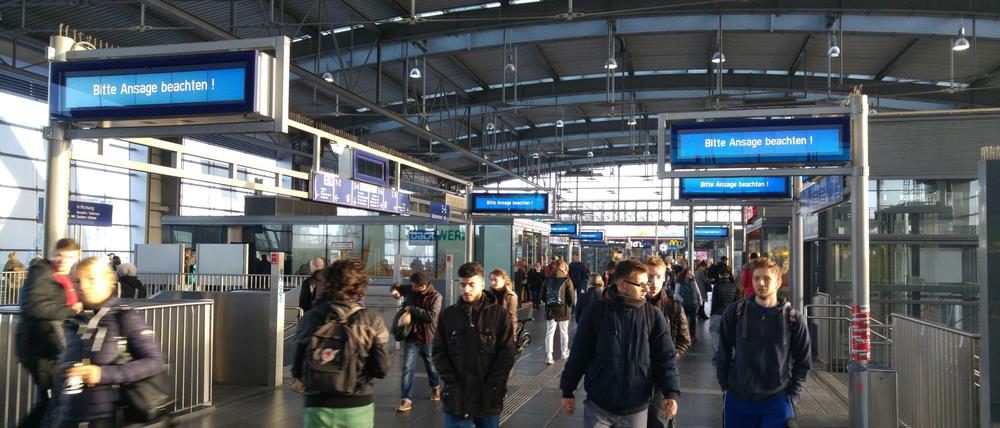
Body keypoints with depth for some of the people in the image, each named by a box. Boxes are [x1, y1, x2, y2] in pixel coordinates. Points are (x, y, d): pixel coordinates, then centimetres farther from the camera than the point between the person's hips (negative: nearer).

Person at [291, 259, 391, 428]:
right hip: (357, 409, 0)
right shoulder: (373, 321, -9)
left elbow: (297, 366, 1)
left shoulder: (309, 318, -5)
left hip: (317, 407, 1)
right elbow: (381, 369, -8)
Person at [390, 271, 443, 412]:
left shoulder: (435, 297, -17)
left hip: (428, 339, -2)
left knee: (431, 367, 19)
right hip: (411, 337, 2)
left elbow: (432, 316, -29)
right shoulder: (410, 290, -3)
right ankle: (406, 399, -2)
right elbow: (398, 287, 17)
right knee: (407, 368, -6)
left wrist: (412, 309, -25)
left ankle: (435, 387, 47)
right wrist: (394, 290, -8)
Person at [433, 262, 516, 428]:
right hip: (457, 397, 1)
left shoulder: (499, 314, -2)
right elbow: (439, 352, 4)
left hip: (488, 398, 0)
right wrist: (452, 381, -7)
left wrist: (492, 385, -10)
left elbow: (507, 354, -4)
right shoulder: (448, 315, 4)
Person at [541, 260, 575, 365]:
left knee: (549, 333, 3)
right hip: (562, 309, -2)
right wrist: (569, 305, 8)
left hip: (550, 309, 2)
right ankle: (564, 353, 28)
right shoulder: (567, 280, -10)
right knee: (564, 332, 15)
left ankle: (548, 356, -3)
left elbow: (543, 295, 4)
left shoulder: (548, 280, 0)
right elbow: (572, 296, -9)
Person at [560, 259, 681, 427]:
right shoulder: (596, 312, -6)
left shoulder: (653, 316, -3)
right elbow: (579, 355, 0)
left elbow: (666, 357, -3)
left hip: (636, 410, 1)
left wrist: (671, 393, -16)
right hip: (598, 407, -1)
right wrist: (568, 392, 3)